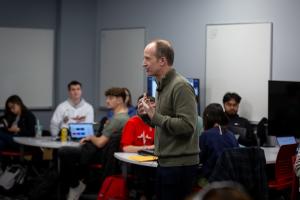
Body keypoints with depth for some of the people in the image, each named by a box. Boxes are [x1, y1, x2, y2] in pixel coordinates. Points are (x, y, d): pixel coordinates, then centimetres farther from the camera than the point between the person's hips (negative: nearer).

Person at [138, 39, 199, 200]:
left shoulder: (180, 86, -15)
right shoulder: (162, 86, 13)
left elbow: (187, 126, -23)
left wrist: (155, 116, -19)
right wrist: (148, 113, 4)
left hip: (180, 164, -9)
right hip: (165, 162, 9)